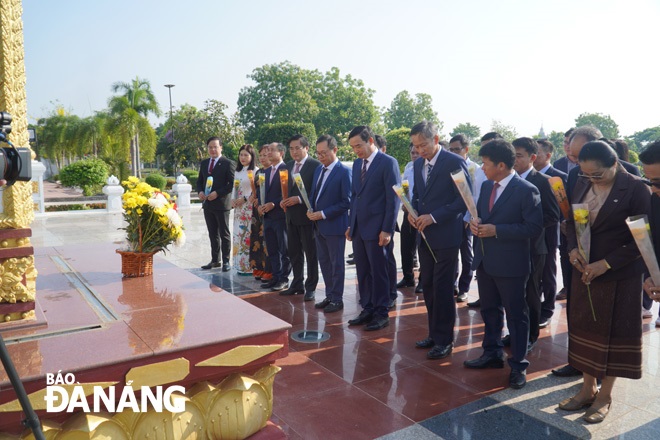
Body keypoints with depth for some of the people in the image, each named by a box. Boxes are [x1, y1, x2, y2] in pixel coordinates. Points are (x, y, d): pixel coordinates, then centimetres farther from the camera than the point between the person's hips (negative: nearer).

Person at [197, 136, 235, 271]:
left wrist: (217, 193, -19)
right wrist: (200, 191, -1)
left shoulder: (228, 163, -7)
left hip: (221, 203, -6)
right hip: (207, 204, 7)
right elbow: (199, 180, 19)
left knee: (224, 234, 2)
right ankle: (215, 260, 23)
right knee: (213, 234, 14)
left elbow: (232, 183, -12)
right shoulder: (204, 163, 13)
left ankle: (226, 261, 9)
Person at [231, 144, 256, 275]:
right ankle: (241, 265, 15)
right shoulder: (237, 171, 16)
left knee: (248, 234, -6)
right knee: (239, 234, 7)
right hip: (239, 207, 7)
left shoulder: (255, 171, -7)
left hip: (250, 207, -7)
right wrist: (233, 200, 2)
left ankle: (250, 266, 3)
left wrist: (244, 198, -15)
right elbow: (234, 189, 18)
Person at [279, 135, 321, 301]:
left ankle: (311, 287, 14)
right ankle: (297, 284, 27)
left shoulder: (316, 165, -9)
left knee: (311, 253, 4)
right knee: (294, 253, 14)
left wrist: (299, 199, -20)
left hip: (307, 215, -7)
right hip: (291, 215, 7)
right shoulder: (288, 166, 13)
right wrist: (283, 200, 0)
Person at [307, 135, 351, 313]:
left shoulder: (344, 172, -12)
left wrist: (323, 214, -17)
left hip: (335, 225, -7)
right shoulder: (318, 170, 11)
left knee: (336, 264, 4)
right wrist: (310, 210, -1)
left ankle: (337, 299, 15)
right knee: (324, 263, 14)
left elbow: (346, 202, -15)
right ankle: (329, 296, 26)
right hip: (319, 225, 7)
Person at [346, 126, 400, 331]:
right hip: (358, 227, 7)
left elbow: (393, 199, -12)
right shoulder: (357, 163, 13)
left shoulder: (388, 163, -9)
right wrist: (350, 224, 13)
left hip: (376, 228, -7)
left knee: (378, 272, 3)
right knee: (362, 272, 11)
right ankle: (367, 310, 22)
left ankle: (381, 313, 14)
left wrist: (387, 230, -15)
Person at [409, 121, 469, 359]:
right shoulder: (418, 164, 10)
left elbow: (464, 199, -15)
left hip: (445, 236, -7)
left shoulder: (455, 162, -11)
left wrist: (434, 217, -20)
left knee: (442, 288, 0)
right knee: (427, 285, 12)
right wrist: (412, 212, -2)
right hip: (424, 235, 7)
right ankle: (435, 333, 26)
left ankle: (444, 340, 13)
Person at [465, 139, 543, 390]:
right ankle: (492, 354, 36)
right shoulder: (486, 186, 8)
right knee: (489, 310, 19)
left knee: (516, 315, 6)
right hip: (485, 260, 7)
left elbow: (534, 228, -18)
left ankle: (518, 365, 20)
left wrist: (496, 230, -23)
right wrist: (475, 222, -7)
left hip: (510, 264, -7)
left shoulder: (526, 190, -15)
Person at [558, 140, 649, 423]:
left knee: (613, 332, 9)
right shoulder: (582, 183, 1)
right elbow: (571, 220, 10)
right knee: (585, 329, 12)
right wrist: (573, 248, -8)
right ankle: (588, 389, 28)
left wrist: (606, 263, -20)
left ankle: (605, 396, 25)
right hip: (584, 270, 5)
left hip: (619, 275, -5)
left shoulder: (635, 188, -14)